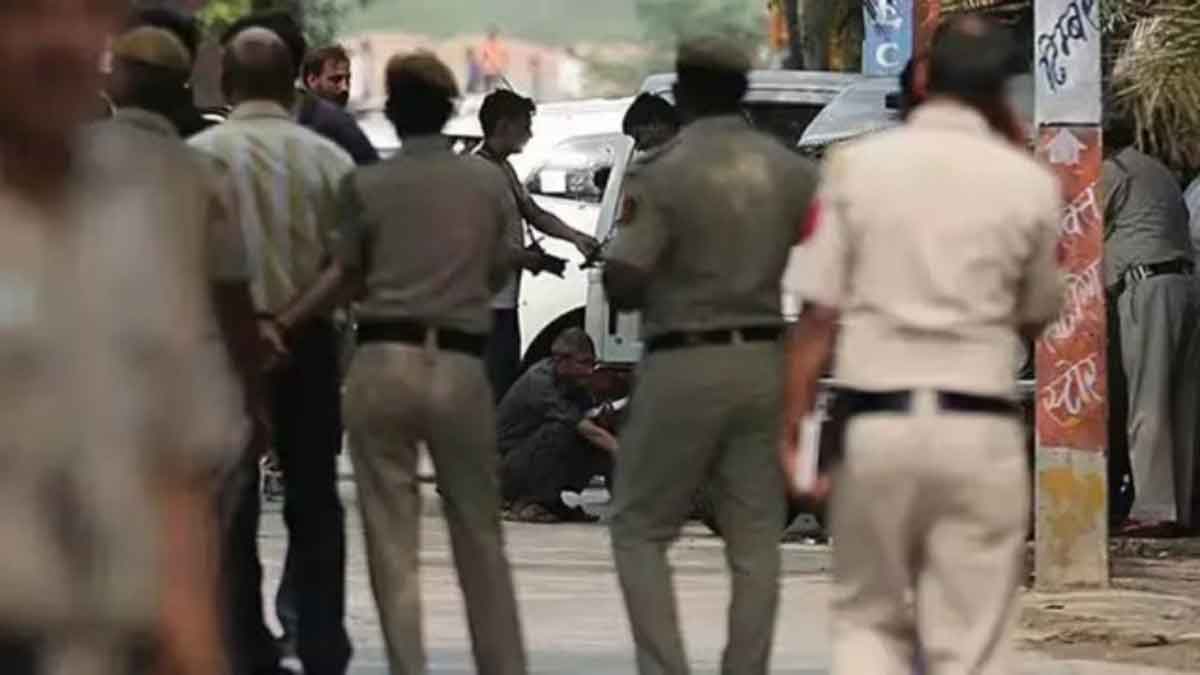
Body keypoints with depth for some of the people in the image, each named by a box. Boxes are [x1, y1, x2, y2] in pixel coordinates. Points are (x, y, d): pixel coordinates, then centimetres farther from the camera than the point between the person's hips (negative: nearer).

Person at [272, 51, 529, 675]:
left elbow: (346, 274, 5)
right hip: (461, 367, 2)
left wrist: (283, 324, 17)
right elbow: (497, 272, 11)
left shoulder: (366, 185, -1)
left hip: (383, 364, -2)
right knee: (479, 537, 13)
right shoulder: (487, 181, 4)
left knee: (391, 541, 3)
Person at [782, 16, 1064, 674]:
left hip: (876, 422, 0)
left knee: (868, 618, 16)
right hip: (980, 428, 0)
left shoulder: (857, 165, -1)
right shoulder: (1029, 183, -1)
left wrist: (793, 424, 4)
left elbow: (818, 314, -3)